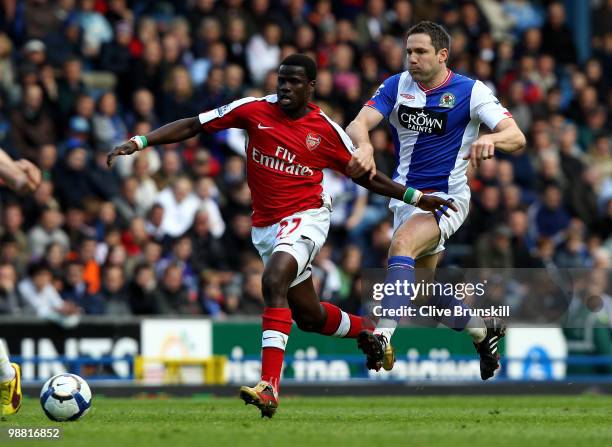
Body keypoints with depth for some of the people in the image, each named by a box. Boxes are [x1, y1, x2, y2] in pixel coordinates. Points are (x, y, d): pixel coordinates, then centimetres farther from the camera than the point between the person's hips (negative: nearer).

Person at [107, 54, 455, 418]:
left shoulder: (326, 131, -5)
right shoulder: (254, 110, -3)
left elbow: (365, 176, 8)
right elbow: (193, 126, -1)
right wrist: (139, 142, -10)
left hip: (306, 218, -4)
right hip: (266, 226, 4)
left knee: (274, 281, -32)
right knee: (309, 317, 14)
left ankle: (270, 386, -37)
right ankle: (370, 331, 47)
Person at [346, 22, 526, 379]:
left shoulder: (471, 91, -11)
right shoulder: (397, 86, -1)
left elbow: (517, 138, -18)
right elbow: (359, 123, -14)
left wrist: (491, 139, -42)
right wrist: (364, 145, -38)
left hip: (448, 197, -5)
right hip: (406, 197, 5)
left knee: (402, 243, -33)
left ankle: (383, 337, -44)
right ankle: (484, 330, 37)